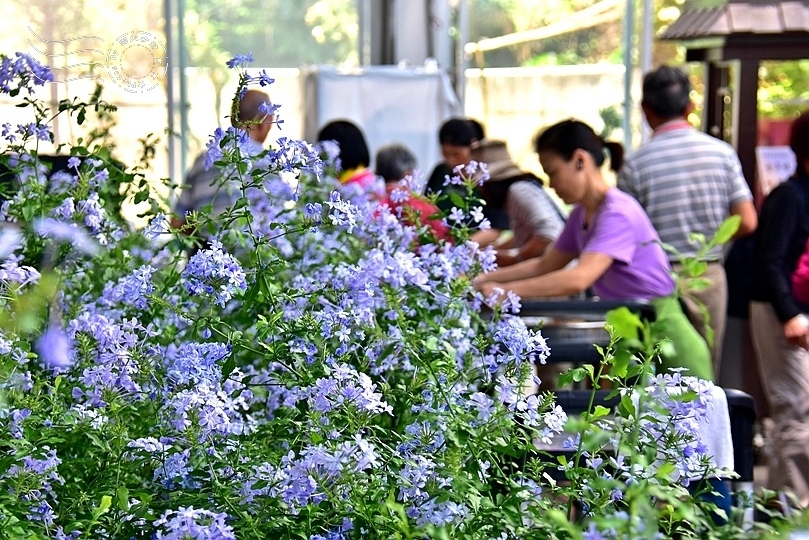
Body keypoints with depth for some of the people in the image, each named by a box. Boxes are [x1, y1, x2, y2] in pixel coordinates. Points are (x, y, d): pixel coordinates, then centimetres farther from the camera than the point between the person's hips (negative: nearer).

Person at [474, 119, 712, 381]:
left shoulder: (618, 213, -21)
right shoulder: (581, 214, 7)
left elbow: (578, 279, -33)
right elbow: (545, 265, 18)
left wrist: (504, 290, -33)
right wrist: (483, 279, 5)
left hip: (661, 335, -9)